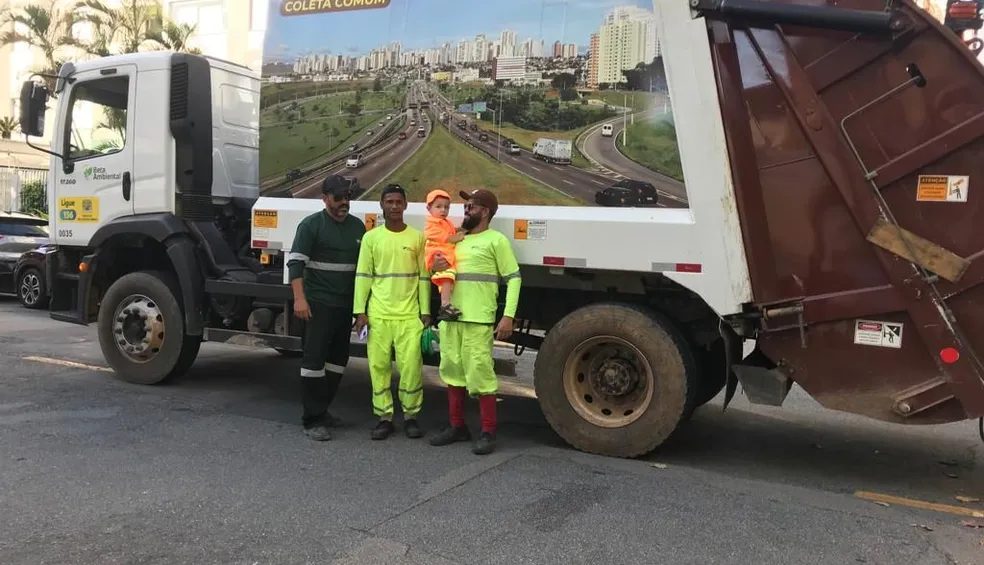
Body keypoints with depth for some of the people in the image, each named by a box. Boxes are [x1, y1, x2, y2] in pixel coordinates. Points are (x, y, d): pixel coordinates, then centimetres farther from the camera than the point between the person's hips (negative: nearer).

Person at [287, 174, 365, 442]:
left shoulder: (358, 227, 12)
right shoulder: (311, 225, -4)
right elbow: (295, 262, -10)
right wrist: (299, 298, -20)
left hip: (347, 305, 6)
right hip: (319, 304, -6)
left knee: (338, 358, 12)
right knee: (315, 358, -6)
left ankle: (321, 409, 26)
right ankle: (312, 419, -1)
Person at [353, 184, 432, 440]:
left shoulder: (417, 237, 6)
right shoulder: (371, 237, 7)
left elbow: (424, 277, 7)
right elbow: (363, 276, 5)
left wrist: (425, 311, 3)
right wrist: (360, 311, -1)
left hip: (409, 315, -1)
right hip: (378, 315, 1)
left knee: (411, 366, -4)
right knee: (379, 366, 3)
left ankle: (411, 416, 12)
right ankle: (384, 417, 14)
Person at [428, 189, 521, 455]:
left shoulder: (495, 240, 0)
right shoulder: (456, 240, 21)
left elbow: (514, 278, -5)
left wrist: (508, 316, -14)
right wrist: (437, 269, 3)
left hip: (478, 320, -7)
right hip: (450, 318, 7)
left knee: (480, 374, -8)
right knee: (452, 372, 11)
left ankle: (488, 433, 2)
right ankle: (457, 427, 23)